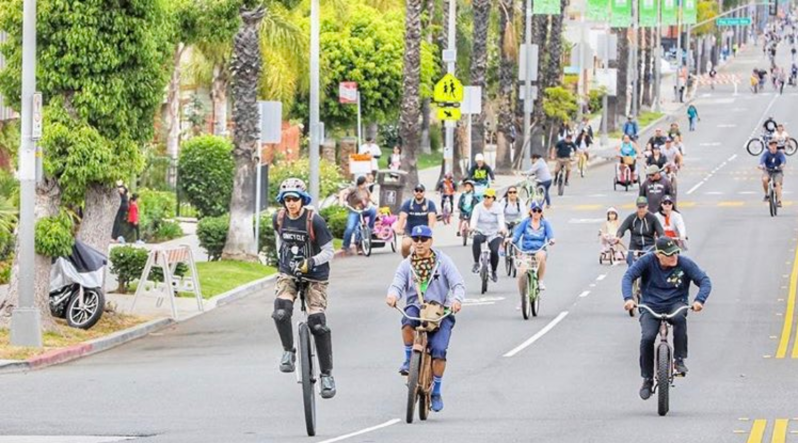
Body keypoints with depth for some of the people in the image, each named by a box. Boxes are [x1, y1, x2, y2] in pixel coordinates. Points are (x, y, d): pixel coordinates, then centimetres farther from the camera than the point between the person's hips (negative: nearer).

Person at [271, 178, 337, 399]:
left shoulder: (314, 220, -18)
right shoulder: (279, 219, -3)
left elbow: (329, 251, -14)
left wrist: (312, 262, -30)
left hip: (314, 275, -3)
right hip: (288, 273, 3)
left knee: (317, 322, -12)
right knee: (281, 311, -25)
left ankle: (327, 374, -3)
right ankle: (289, 352, -2)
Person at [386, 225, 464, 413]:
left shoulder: (443, 262, 3)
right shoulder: (406, 265, 8)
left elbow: (458, 284, -6)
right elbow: (397, 284, -5)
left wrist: (457, 299, -28)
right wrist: (392, 295, -31)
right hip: (416, 308, 1)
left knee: (439, 350, -17)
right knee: (408, 321, -36)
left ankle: (436, 392, 1)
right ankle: (409, 360, -10)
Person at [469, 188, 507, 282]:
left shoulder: (498, 208, -3)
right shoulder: (478, 207, -4)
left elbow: (501, 220, -17)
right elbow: (474, 218, -19)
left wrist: (502, 229, -39)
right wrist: (471, 227, -41)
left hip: (494, 234, 0)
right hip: (480, 232, 0)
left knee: (494, 251, -20)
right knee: (476, 239, -36)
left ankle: (493, 272, 7)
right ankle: (476, 263, -24)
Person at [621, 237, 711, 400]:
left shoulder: (684, 263, -9)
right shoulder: (647, 261, -10)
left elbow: (704, 281, -10)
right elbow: (628, 276, -15)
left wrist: (699, 300, -29)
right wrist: (628, 298, -34)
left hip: (675, 304, 0)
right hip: (651, 306, 0)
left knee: (679, 318, -37)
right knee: (647, 338, -23)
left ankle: (679, 360, -21)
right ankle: (647, 380, -4)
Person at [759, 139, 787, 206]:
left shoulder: (780, 153, -8)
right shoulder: (766, 153, -7)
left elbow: (784, 159, -25)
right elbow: (762, 159, -23)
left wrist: (782, 164, -49)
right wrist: (761, 165, -46)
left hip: (777, 172, -1)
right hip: (768, 171, 1)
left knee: (778, 184, -24)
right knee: (764, 179, -30)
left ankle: (779, 201, -23)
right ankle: (766, 195, -9)